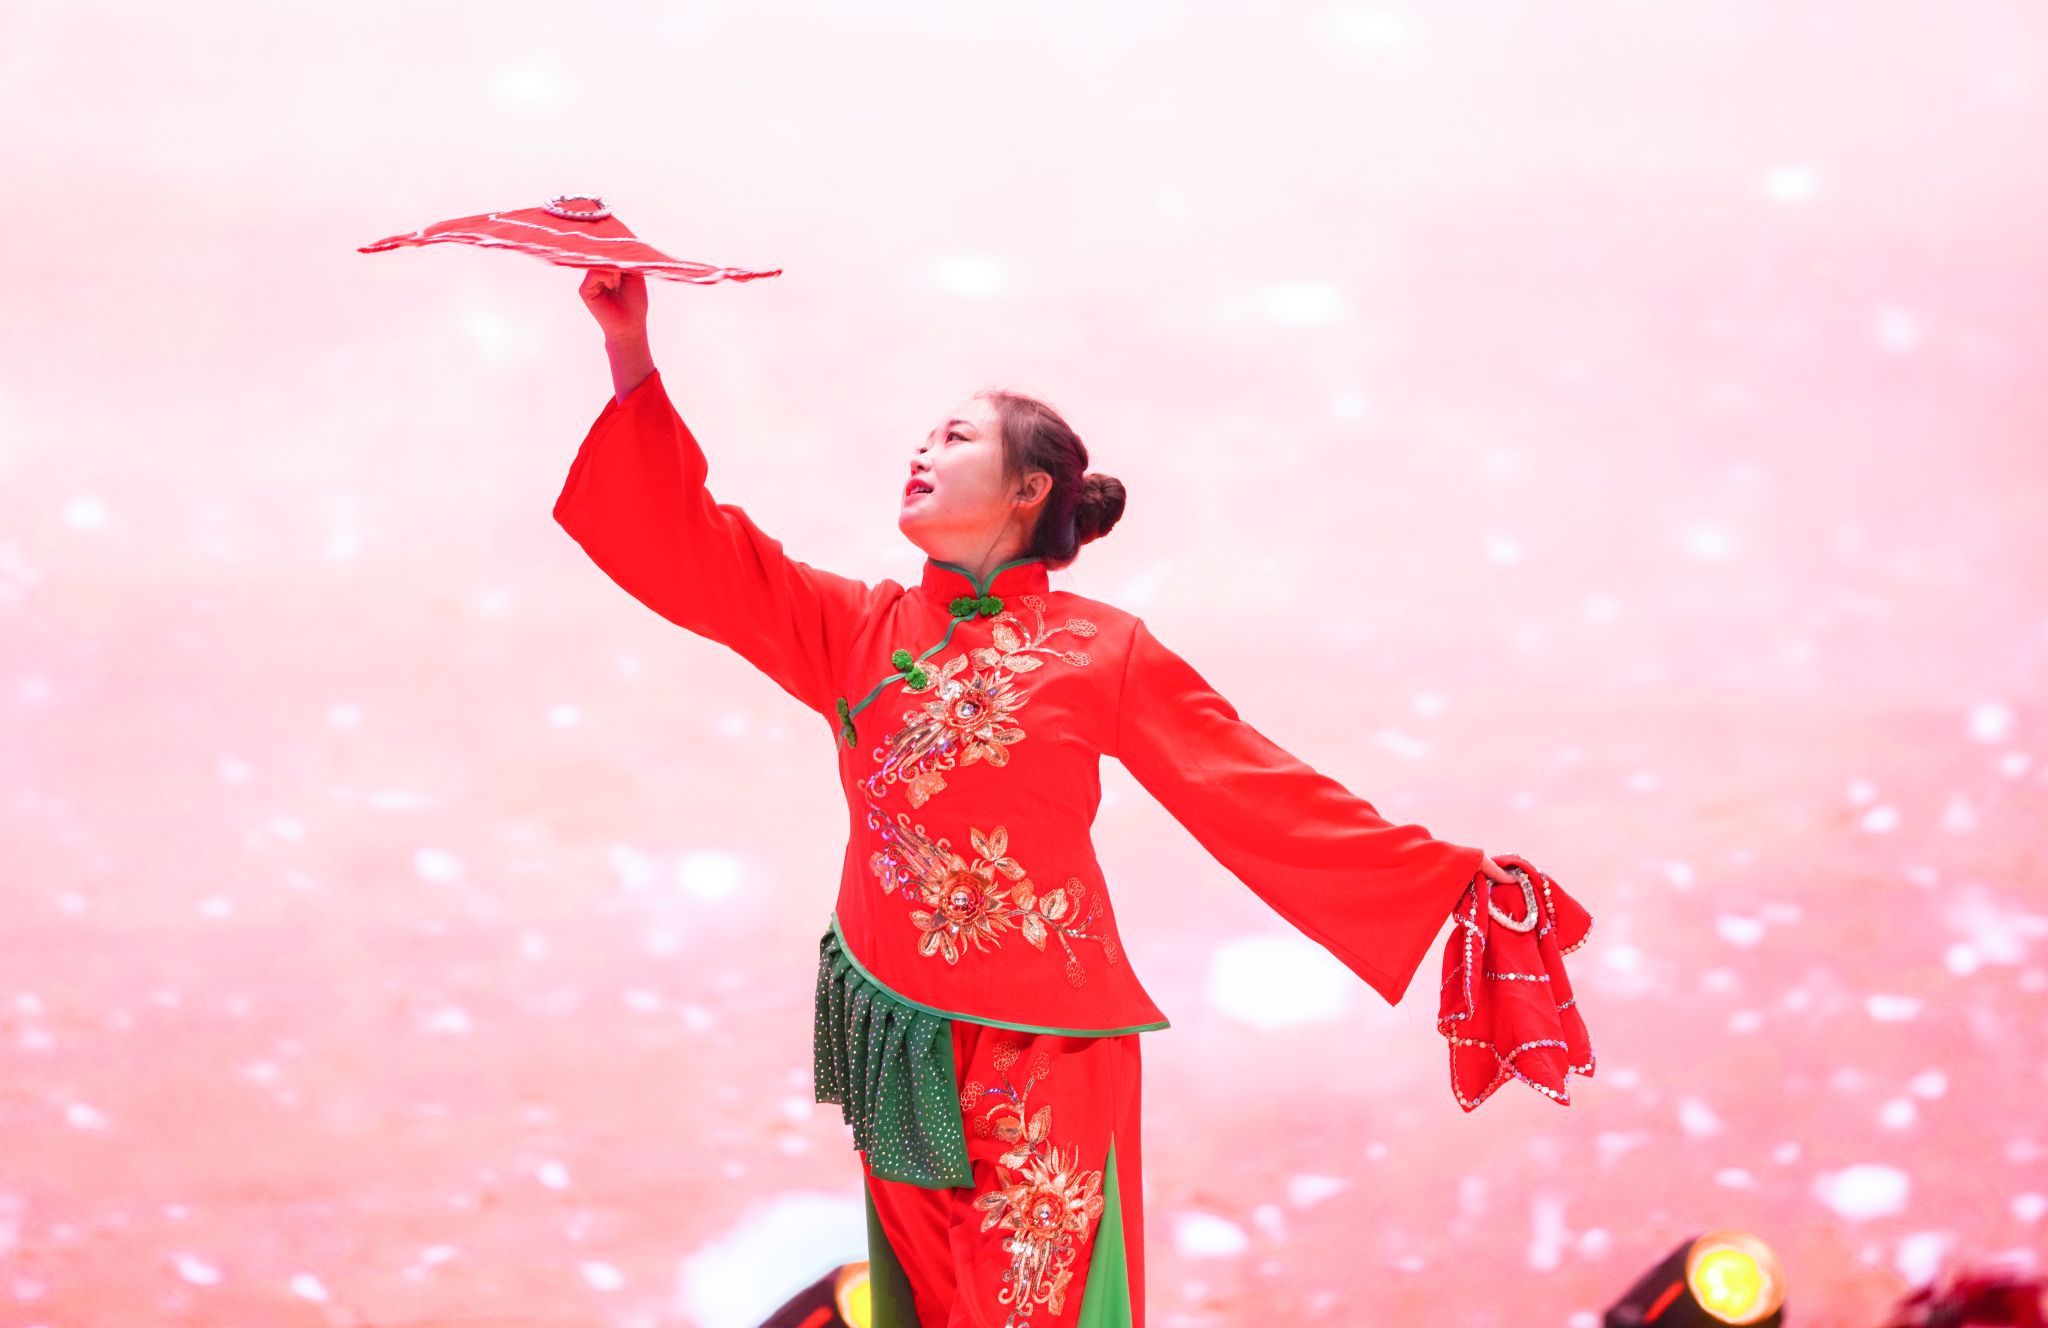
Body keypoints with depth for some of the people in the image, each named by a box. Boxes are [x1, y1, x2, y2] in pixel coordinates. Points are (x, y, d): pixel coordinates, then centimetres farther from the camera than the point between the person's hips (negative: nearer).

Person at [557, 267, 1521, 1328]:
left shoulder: (1103, 654, -5)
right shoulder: (860, 631, 4)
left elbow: (1262, 796, -4)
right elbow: (692, 550, 2)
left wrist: (1448, 879, -9)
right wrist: (631, 352, -5)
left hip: (1043, 1056, -3)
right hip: (897, 1043, 4)